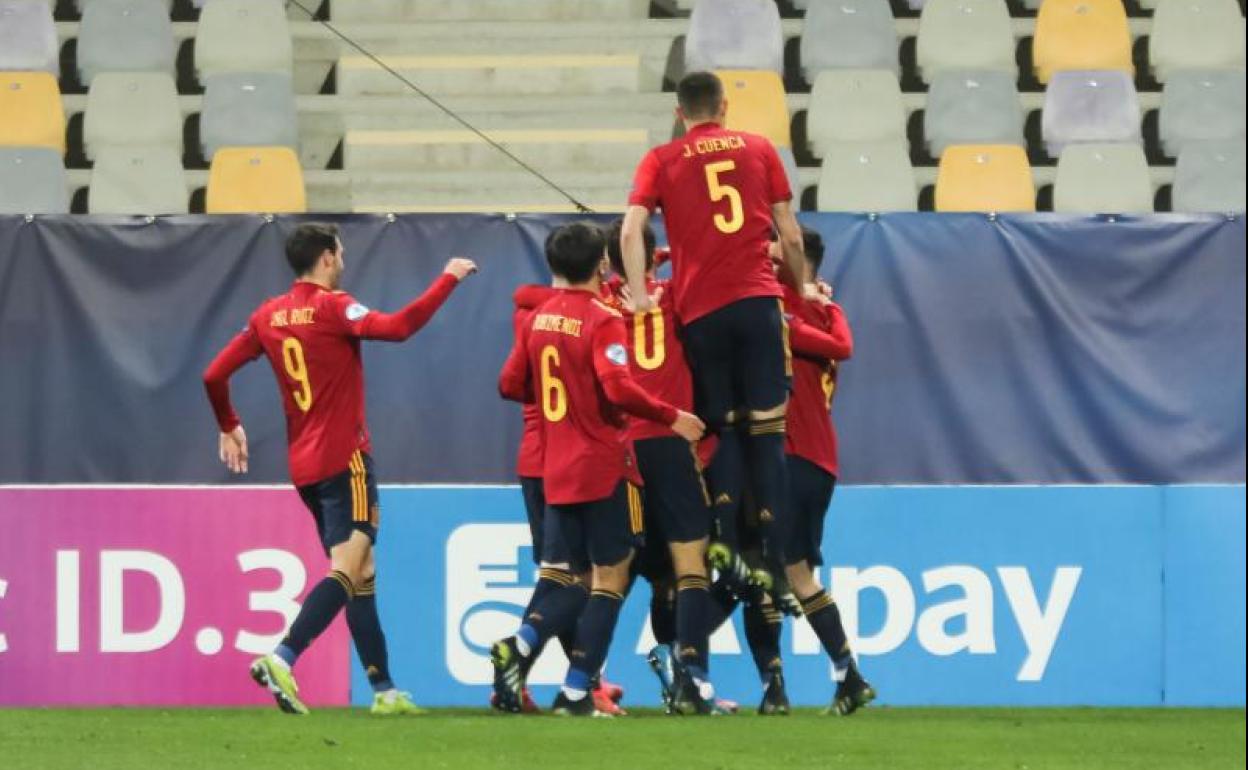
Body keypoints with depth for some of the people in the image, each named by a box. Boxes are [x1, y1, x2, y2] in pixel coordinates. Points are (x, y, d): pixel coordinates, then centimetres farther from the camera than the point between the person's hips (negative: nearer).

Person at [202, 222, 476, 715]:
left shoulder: (269, 316, 10)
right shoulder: (333, 308, -10)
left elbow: (214, 375, 9)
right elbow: (398, 327, -23)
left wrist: (229, 427, 25)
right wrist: (449, 279, -13)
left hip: (303, 466, 8)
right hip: (344, 459, -8)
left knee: (360, 575, 13)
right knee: (349, 570, -12)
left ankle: (383, 689, 13)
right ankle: (281, 659, -28)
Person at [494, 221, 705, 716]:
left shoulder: (538, 319, 7)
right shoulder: (602, 320, -13)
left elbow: (510, 384, 12)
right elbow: (619, 387, -25)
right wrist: (671, 418, -13)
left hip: (556, 473, 6)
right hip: (605, 468, -6)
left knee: (565, 578, 13)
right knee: (610, 579, 2)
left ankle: (519, 646, -14)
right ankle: (576, 692, -3)